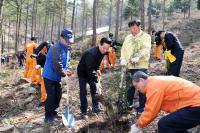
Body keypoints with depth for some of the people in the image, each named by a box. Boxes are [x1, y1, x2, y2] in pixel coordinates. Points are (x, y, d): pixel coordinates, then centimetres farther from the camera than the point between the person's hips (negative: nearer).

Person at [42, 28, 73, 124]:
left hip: (57, 77, 9)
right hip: (50, 76, -9)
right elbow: (57, 64, -29)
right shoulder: (56, 48, -25)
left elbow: (65, 62, 15)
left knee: (58, 95, 16)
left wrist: (66, 70, -4)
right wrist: (64, 74, -16)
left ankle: (53, 112, 32)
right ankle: (48, 117, 6)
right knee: (51, 96, -5)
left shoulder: (66, 48, 6)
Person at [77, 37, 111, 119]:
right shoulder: (91, 53, -37)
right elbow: (89, 69, -39)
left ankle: (95, 107, 19)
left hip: (91, 71, 7)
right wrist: (96, 80, -39)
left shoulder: (103, 52, -11)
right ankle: (83, 112, -3)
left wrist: (97, 69, 0)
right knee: (83, 92, -9)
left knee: (94, 89, 7)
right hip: (82, 72, -7)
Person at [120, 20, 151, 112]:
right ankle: (129, 104, 23)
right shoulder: (128, 38, 17)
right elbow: (123, 49, 11)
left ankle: (142, 106, 10)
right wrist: (123, 59, -8)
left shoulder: (146, 36, 1)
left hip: (141, 66, -4)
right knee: (130, 86, 10)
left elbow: (146, 49, -14)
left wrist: (138, 57, -31)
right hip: (130, 66, 5)